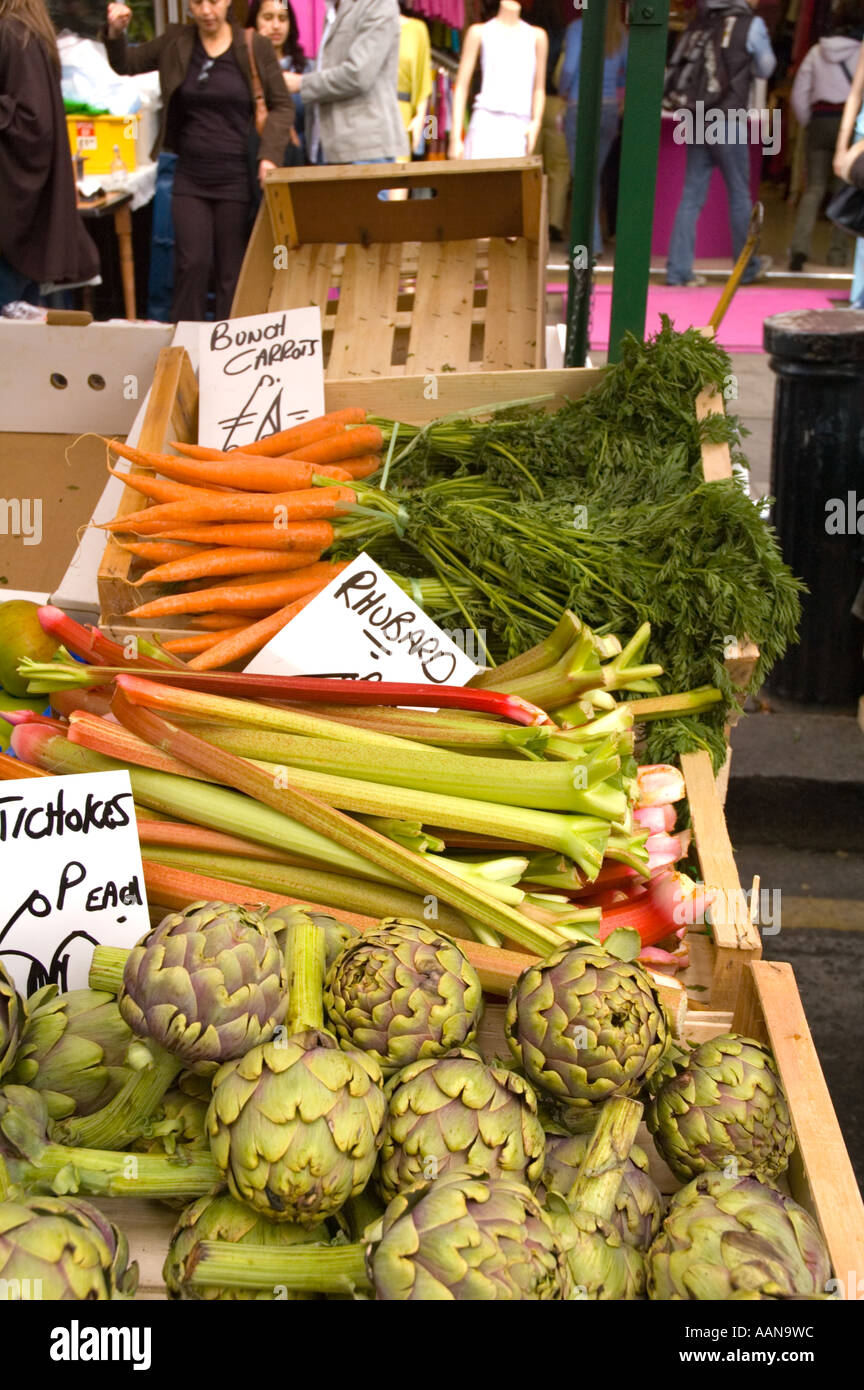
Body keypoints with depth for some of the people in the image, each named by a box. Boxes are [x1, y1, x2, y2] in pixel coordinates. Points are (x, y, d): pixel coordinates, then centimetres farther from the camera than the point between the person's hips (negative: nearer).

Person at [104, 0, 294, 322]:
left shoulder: (255, 47, 0)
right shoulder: (175, 41, 6)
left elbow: (282, 106, 4)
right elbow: (126, 64, 15)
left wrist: (269, 154, -10)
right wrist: (115, 33, -5)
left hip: (235, 177, -1)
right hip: (189, 177, 1)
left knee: (231, 269, 3)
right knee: (192, 262, -8)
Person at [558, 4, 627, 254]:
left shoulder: (578, 28, -8)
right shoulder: (620, 33, 6)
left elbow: (569, 68, -15)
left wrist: (563, 90, 3)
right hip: (610, 109, 5)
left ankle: (592, 243, -5)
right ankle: (589, 238, 20)